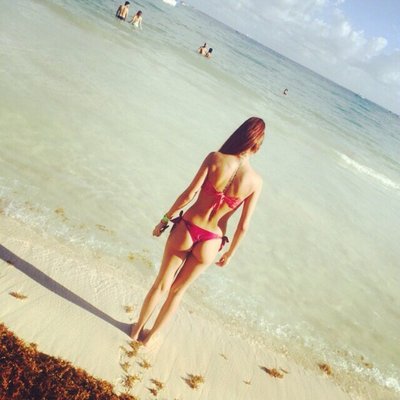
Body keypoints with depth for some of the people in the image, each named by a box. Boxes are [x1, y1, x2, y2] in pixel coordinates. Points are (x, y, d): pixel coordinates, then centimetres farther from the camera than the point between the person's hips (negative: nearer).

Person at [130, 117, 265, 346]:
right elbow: (243, 226, -7)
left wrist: (165, 219, -1)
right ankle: (150, 335, 41)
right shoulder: (256, 182, -10)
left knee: (162, 284, 21)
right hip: (210, 243, 1)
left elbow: (189, 194, -14)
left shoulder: (215, 158, -13)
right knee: (178, 290, 23)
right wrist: (230, 254, 8)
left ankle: (137, 330, 40)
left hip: (186, 230, -1)